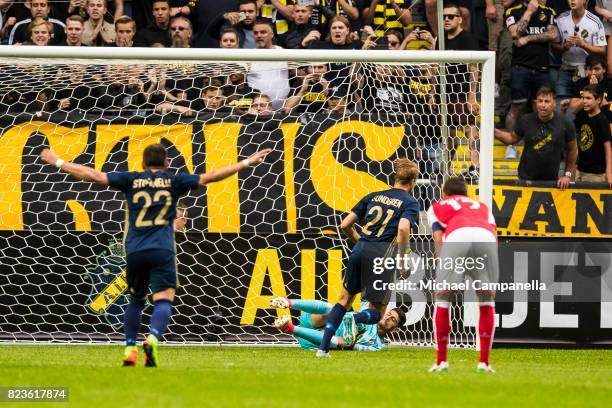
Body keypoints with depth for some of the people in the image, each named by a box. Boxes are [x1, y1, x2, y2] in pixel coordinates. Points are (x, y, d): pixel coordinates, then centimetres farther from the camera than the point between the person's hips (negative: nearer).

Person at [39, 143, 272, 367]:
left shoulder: (131, 180, 12)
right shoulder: (173, 181, 10)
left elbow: (94, 176, 8)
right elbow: (209, 177, 7)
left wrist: (58, 163, 16)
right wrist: (246, 164, 12)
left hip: (134, 250, 2)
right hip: (162, 250, -2)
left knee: (136, 299, 20)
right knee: (163, 300, -6)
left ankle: (130, 349, 13)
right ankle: (152, 339, -33)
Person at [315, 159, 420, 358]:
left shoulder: (373, 196, 19)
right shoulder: (410, 203, 4)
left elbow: (345, 225, 16)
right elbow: (403, 228, -17)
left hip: (360, 251, 4)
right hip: (382, 255, -4)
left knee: (345, 299, 22)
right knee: (377, 312, 8)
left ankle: (323, 347, 12)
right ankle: (355, 319, -26)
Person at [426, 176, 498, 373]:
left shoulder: (437, 207, 34)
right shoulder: (482, 206, 40)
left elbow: (438, 239, 18)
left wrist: (442, 270, 20)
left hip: (456, 237, -2)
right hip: (486, 238, 2)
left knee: (441, 299, 13)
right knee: (487, 301, 18)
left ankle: (441, 360, 13)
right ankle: (484, 361, 15)